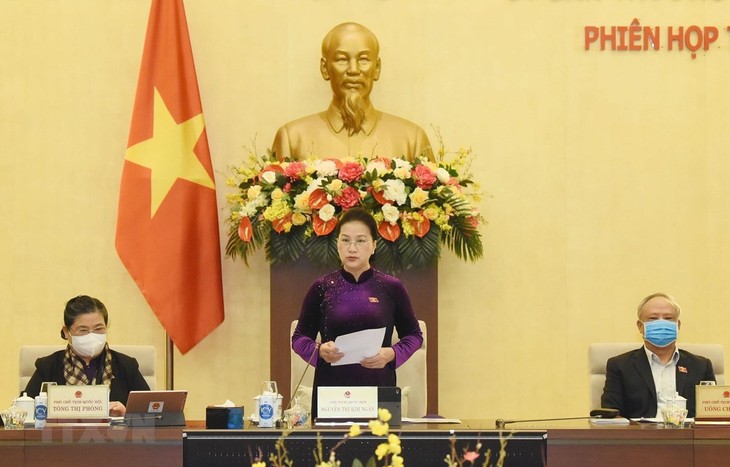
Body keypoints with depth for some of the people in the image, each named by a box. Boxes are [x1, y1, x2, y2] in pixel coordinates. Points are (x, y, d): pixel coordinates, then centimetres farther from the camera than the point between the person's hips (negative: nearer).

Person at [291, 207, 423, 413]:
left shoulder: (391, 288, 4)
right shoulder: (322, 288, 5)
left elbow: (413, 335, 12)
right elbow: (299, 337, 11)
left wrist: (391, 354, -8)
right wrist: (319, 350, -11)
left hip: (379, 388, 0)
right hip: (330, 388, 0)